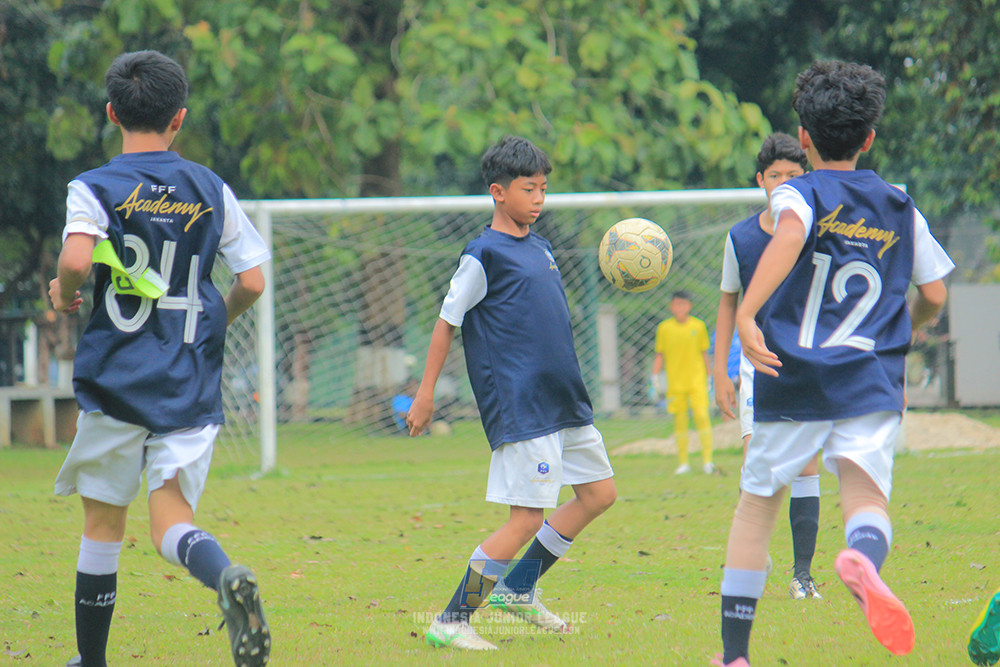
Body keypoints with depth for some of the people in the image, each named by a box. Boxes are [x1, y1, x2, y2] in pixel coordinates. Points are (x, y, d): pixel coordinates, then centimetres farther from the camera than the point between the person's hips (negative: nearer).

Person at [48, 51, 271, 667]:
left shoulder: (94, 188, -3)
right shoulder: (212, 190, 6)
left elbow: (78, 259, -22)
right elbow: (253, 282, 4)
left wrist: (63, 293, 0)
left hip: (116, 381, -2)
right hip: (192, 385, 2)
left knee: (103, 525, 13)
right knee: (171, 522, -3)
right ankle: (227, 577, -36)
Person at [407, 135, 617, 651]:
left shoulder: (539, 247, 15)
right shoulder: (484, 254, -9)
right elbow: (447, 322, -6)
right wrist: (426, 392, -7)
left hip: (564, 401, 9)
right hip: (518, 405, -9)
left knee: (599, 493, 13)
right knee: (527, 518, -13)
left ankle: (517, 588, 22)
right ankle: (451, 622, -5)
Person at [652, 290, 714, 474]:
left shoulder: (698, 326, 3)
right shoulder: (664, 328, 3)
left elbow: (704, 354, 11)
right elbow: (659, 355, 9)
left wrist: (709, 378, 11)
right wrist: (655, 378, 2)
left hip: (697, 381, -1)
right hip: (675, 382, 1)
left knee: (702, 416, -11)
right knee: (680, 421, 3)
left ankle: (707, 461, -8)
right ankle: (683, 463, 12)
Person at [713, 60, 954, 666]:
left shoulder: (799, 195, 2)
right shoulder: (900, 208, 13)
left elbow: (789, 236, -22)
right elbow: (934, 295, 14)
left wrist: (747, 315, -32)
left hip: (793, 382, -1)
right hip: (872, 384, 1)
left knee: (758, 500, 15)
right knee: (868, 496, -9)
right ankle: (864, 559, -48)